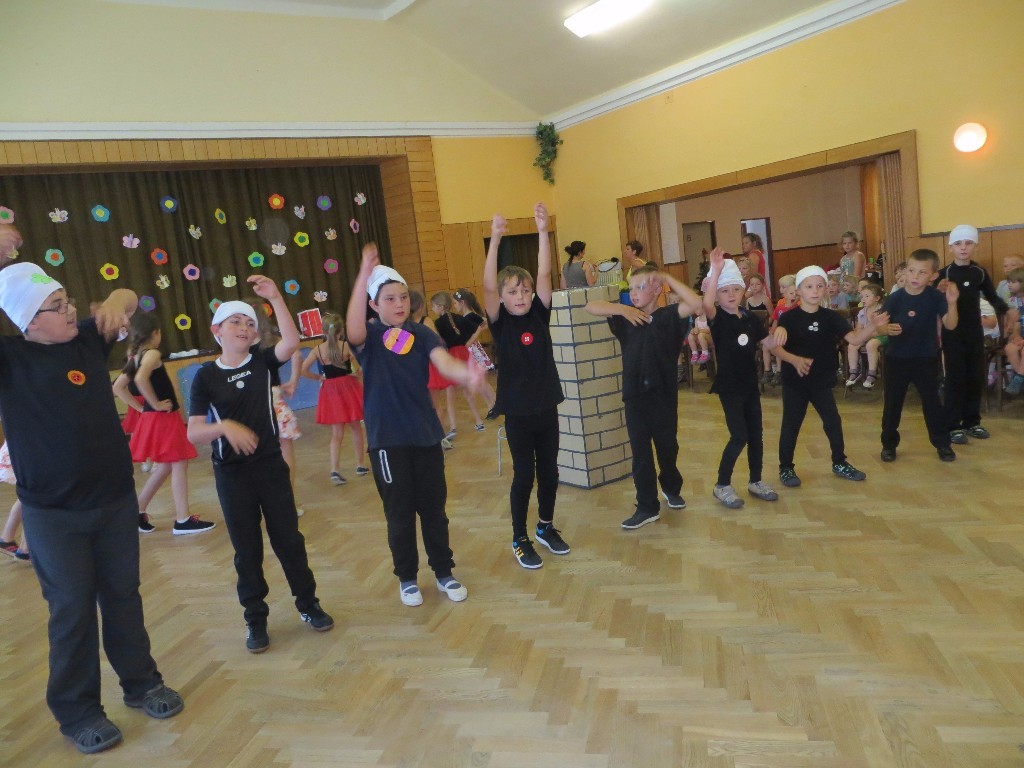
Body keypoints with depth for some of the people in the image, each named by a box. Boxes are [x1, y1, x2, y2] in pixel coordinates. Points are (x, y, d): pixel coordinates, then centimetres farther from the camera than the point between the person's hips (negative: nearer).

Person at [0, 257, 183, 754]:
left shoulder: (86, 339, 1)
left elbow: (127, 299, 15)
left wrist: (116, 301, -10)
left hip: (116, 499, 4)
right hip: (52, 515, -3)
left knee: (122, 596, 16)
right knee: (72, 611, 7)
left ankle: (141, 682, 34)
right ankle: (76, 711, 26)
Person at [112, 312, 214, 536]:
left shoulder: (135, 358, 10)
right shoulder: (152, 354, -15)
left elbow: (118, 388, 15)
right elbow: (141, 379, -33)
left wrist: (140, 408, 13)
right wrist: (156, 404, -22)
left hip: (151, 418, 9)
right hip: (164, 418, -9)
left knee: (164, 466, 20)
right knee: (179, 465, -2)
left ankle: (138, 511, 24)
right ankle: (183, 521, 1)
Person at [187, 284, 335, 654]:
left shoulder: (262, 362, -2)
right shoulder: (206, 376, -5)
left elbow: (292, 341, -22)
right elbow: (193, 432, -9)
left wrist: (275, 298, -28)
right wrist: (225, 426, -27)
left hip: (271, 466, 1)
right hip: (231, 475, -1)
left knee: (288, 538, 9)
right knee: (247, 549, 9)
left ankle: (308, 604, 26)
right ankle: (256, 619, 23)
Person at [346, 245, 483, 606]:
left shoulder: (421, 334, 0)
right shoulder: (369, 338, -5)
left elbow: (444, 361, -18)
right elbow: (354, 331, -30)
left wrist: (467, 374, -42)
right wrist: (363, 276, -41)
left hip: (425, 433, 2)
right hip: (387, 439, -2)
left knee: (433, 507, 13)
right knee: (400, 512, 8)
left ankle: (444, 572, 30)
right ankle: (407, 578, 27)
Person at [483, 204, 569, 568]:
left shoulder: (540, 314, 0)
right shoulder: (500, 322, -7)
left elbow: (544, 274, -9)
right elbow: (488, 286, -23)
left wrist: (542, 231, -18)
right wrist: (495, 240, -31)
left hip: (547, 407, 4)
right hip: (517, 412, -3)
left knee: (549, 472, 14)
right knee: (524, 476, 5)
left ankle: (546, 527, 35)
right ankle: (520, 540, 21)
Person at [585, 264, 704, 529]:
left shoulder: (668, 316, -5)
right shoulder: (627, 317, 4)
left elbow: (697, 304, -22)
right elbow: (590, 306, 0)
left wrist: (668, 278, -17)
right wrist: (622, 309, -12)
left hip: (663, 393, -2)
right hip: (635, 394, 2)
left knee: (667, 446, 16)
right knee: (640, 452, 6)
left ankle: (671, 488, 43)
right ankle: (647, 507, 16)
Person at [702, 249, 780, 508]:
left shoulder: (749, 318, 5)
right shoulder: (717, 318, -12)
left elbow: (768, 342, 15)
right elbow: (706, 304, -35)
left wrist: (779, 333, -7)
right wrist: (716, 270, -40)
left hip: (750, 384, 6)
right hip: (729, 386, -6)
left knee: (755, 435, 13)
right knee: (739, 437, -8)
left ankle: (756, 481, 30)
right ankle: (722, 486, 7)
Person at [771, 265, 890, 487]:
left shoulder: (831, 317, 0)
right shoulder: (789, 317, -11)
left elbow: (854, 339, -7)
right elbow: (775, 347, -16)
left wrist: (873, 326, -24)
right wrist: (794, 360, -33)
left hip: (821, 381, 4)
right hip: (794, 381, -4)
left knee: (833, 421, 11)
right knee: (791, 425, 4)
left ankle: (840, 463, 30)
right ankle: (785, 468, 17)